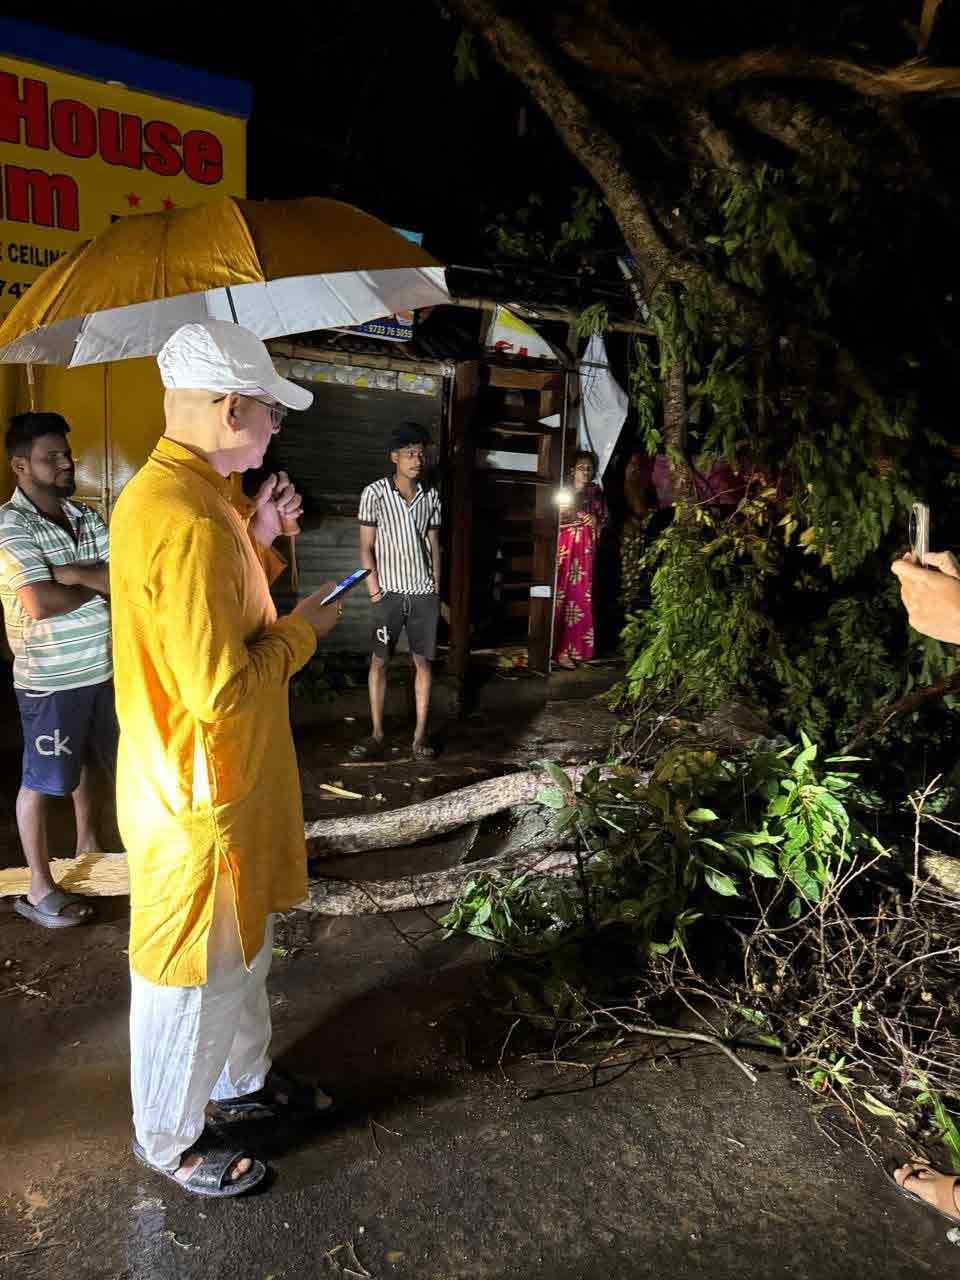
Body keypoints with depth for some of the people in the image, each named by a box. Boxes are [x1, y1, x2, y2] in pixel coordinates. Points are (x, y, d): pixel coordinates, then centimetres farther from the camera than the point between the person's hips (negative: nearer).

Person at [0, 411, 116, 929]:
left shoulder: (86, 516, 6)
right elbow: (42, 604, -26)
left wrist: (74, 572, -20)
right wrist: (101, 584, -11)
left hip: (102, 669, 7)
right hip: (49, 681, -7)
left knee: (89, 762, 22)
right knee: (41, 780, 4)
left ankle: (88, 845, 42)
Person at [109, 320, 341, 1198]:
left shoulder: (183, 495, 6)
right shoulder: (187, 522, -28)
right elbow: (222, 692, -30)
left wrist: (260, 543, 3)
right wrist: (302, 631, -14)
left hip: (231, 779, 10)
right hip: (198, 795, -10)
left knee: (243, 948, 27)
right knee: (191, 976, 13)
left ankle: (244, 1079, 49)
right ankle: (169, 1140, 37)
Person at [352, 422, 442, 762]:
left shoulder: (430, 496, 7)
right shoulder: (375, 493, -3)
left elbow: (434, 544, 12)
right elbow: (366, 546, -2)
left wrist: (437, 588, 8)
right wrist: (373, 586, -10)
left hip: (423, 592, 3)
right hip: (389, 592, -2)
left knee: (423, 661, 4)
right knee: (379, 661, 1)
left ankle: (420, 735, 12)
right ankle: (377, 735, 10)